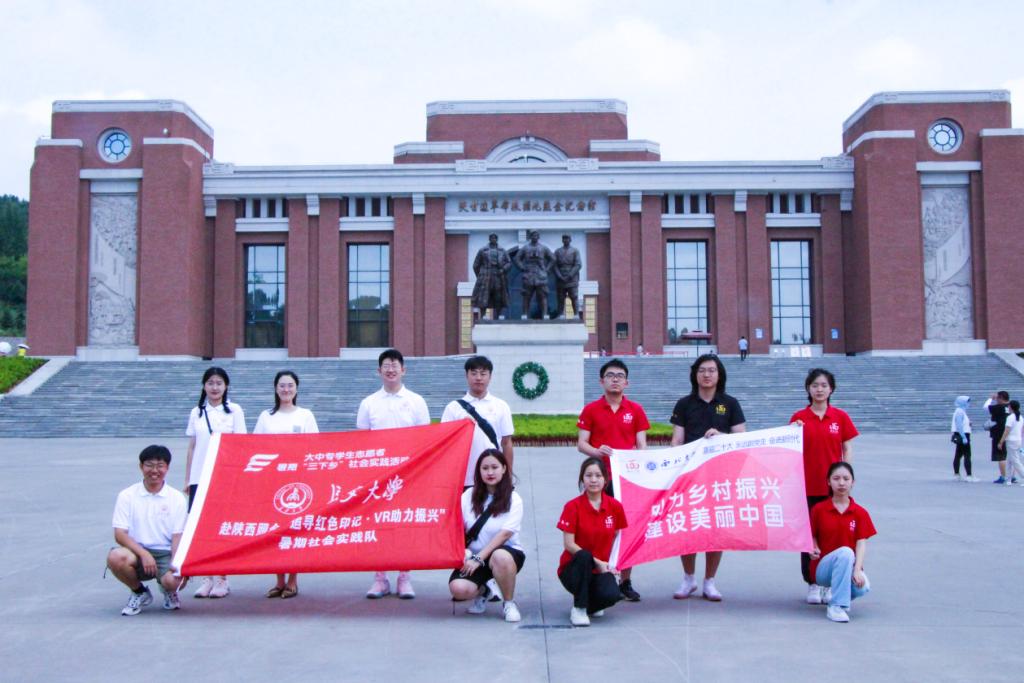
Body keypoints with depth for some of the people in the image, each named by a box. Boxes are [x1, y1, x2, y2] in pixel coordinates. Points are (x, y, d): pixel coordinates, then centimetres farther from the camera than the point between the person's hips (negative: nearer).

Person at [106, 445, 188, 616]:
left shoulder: (177, 498, 2)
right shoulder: (127, 496, 1)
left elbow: (178, 537, -1)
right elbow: (119, 534, -5)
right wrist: (144, 554, -20)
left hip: (165, 553, -1)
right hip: (137, 551, 1)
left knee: (173, 580, -32)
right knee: (115, 557, -33)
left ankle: (169, 591, 12)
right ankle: (140, 592, 1)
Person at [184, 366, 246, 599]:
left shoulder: (234, 411, 2)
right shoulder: (197, 412, 10)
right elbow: (192, 447, 12)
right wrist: (187, 479, 9)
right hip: (199, 478, 3)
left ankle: (221, 579, 8)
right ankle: (206, 578, 10)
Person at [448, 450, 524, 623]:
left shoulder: (513, 499, -5)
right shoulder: (469, 495, 4)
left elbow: (505, 534, -15)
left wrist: (479, 558, -21)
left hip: (506, 551, -2)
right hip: (473, 556, 2)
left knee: (500, 557, -40)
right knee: (458, 588, -26)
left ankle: (509, 602, -11)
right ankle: (482, 592, 13)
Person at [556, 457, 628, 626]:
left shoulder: (615, 506, 0)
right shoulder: (573, 506, -9)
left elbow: (616, 539, 7)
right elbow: (569, 544, -12)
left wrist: (610, 563, -9)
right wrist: (596, 562, -18)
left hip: (601, 568, 2)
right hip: (573, 568, -2)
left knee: (612, 595, -29)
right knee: (584, 556, -37)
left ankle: (590, 604, 10)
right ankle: (578, 608, -17)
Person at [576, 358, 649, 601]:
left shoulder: (636, 410, 8)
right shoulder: (591, 410, 5)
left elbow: (642, 444, 7)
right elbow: (581, 443, 3)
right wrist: (597, 451, -17)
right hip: (601, 478, -1)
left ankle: (626, 582, 14)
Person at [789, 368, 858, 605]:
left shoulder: (840, 417, 3)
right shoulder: (798, 418, 3)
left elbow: (847, 450, 4)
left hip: (833, 487, 0)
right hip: (807, 485, 0)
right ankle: (812, 584, 14)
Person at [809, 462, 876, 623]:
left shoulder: (860, 513, 2)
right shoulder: (819, 509, 0)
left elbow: (862, 543, -7)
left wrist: (857, 570, -22)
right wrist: (813, 550, -18)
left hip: (849, 567, 2)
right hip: (823, 567, -2)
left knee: (863, 587, -32)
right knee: (845, 552, -35)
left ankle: (835, 592, 7)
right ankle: (836, 606, -28)